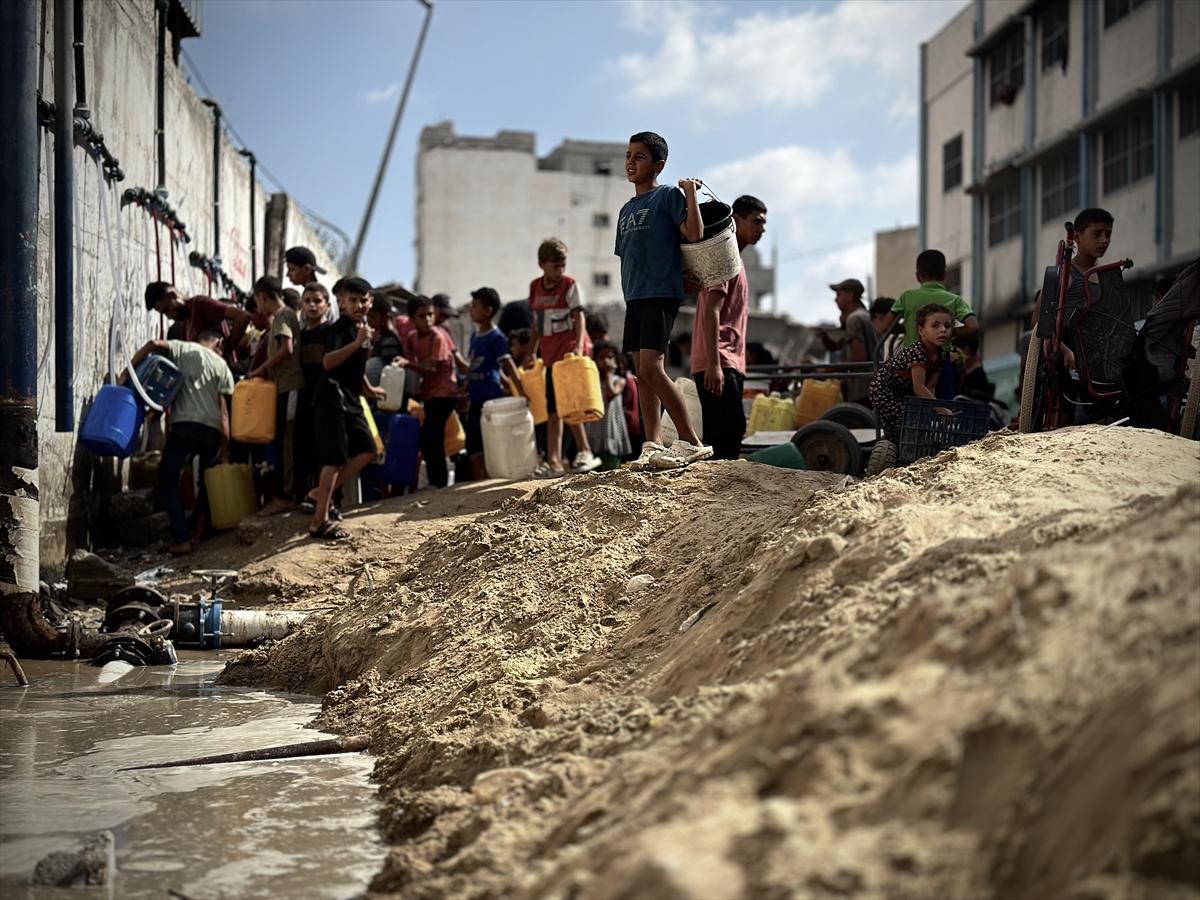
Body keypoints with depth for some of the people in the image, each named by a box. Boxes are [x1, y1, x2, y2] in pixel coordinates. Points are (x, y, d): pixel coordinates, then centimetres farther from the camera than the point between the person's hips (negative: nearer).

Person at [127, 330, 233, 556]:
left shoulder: (182, 349, 13)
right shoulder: (221, 366, 15)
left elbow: (154, 344, -7)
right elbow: (223, 411, 9)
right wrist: (225, 451, 9)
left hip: (184, 425, -3)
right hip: (212, 430, 3)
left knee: (168, 480, 6)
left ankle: (182, 539, -5)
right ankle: (201, 528, 6)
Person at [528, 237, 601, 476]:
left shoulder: (570, 285, -5)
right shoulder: (535, 287, 11)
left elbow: (579, 317, -14)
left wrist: (579, 345, -28)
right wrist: (532, 352, 16)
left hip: (570, 351, -6)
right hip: (550, 354, 6)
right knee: (553, 409, 6)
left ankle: (585, 451, -5)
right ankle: (553, 461, 8)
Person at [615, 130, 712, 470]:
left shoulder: (668, 196, -2)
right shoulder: (627, 210, 21)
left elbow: (694, 233, -16)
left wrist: (690, 191, -14)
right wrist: (629, 293, 17)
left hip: (661, 294, -8)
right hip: (634, 298, 8)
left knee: (651, 368, -17)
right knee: (642, 372, 4)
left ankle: (691, 442, -13)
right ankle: (652, 446, 5)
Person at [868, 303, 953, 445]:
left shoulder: (940, 355, -5)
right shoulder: (916, 352, -32)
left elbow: (928, 387, -7)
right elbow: (919, 387, -37)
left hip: (904, 394, 9)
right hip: (884, 390, -9)